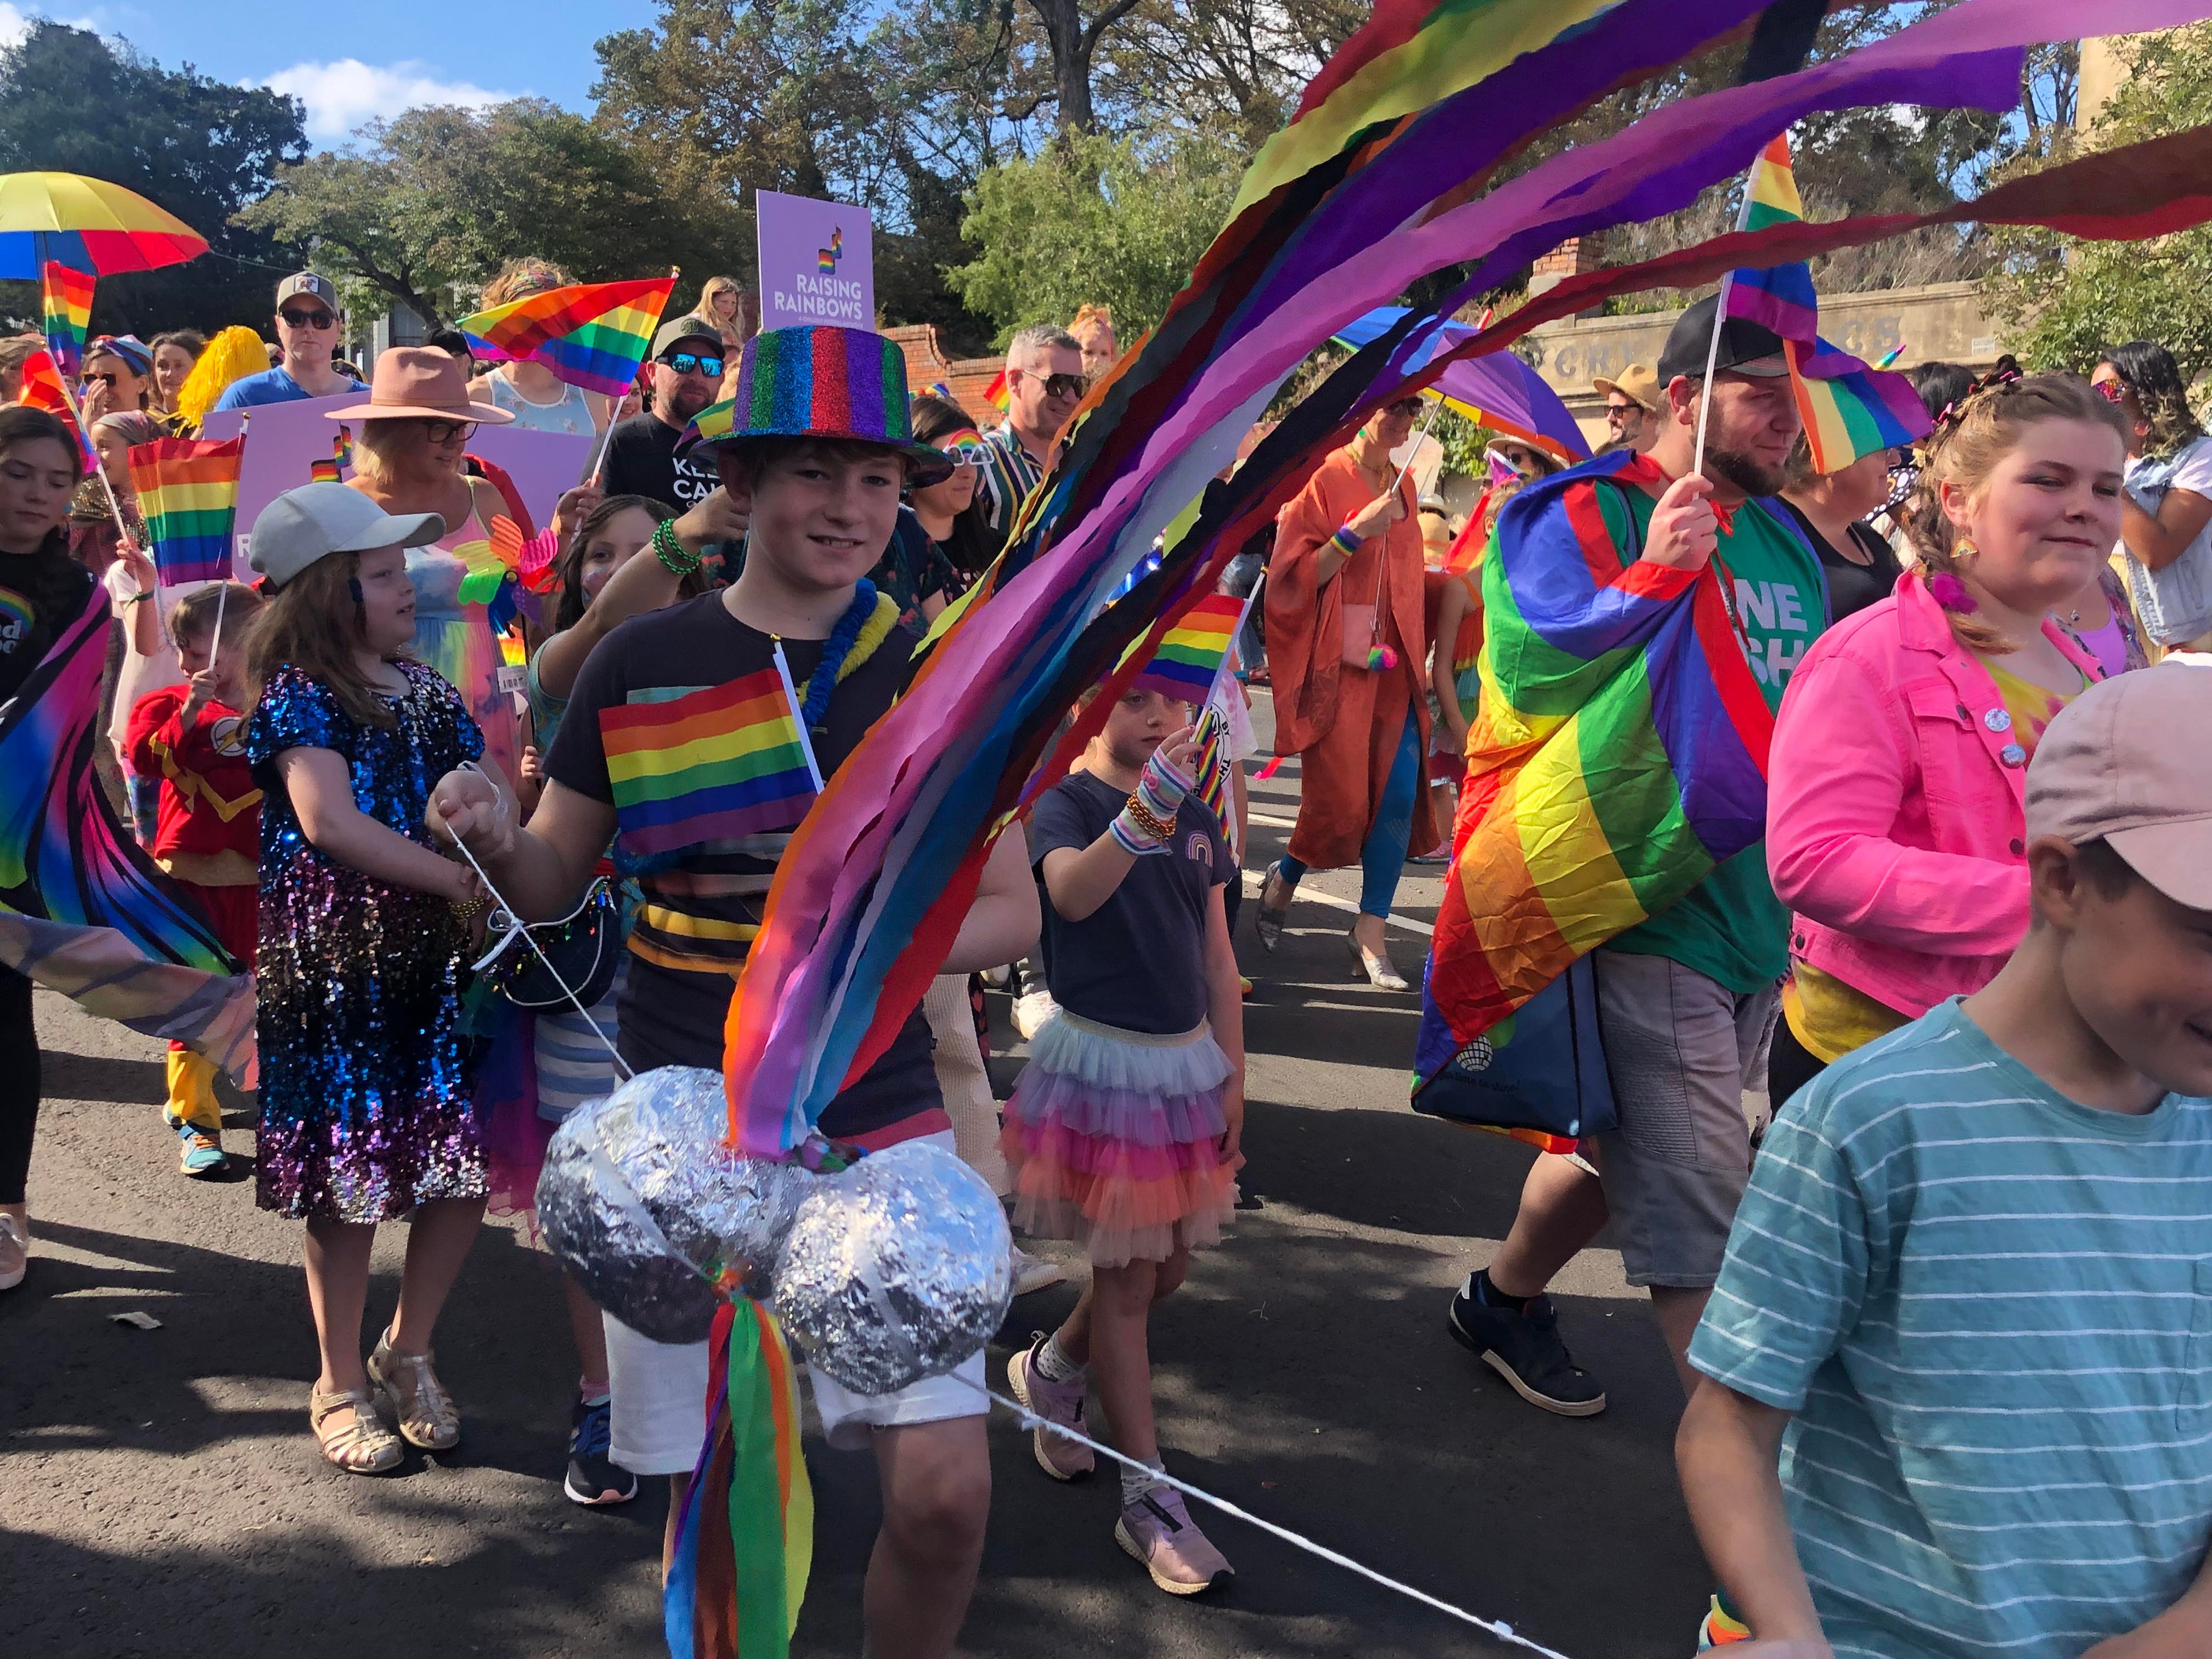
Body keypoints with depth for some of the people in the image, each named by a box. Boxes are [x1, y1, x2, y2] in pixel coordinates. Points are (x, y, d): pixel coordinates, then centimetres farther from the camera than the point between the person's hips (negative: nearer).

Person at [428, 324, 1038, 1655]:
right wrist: (490, 838, -15)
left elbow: (1013, 911, 2)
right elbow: (551, 882, 7)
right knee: (712, 1489, 10)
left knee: (946, 1489, -5)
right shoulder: (644, 662, 0)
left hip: (880, 1121, 0)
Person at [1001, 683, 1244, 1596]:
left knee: (1170, 1263, 16)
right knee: (1126, 1276, 0)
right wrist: (1145, 811, -49)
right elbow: (1072, 895, -34)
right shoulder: (1066, 801, -11)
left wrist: (1231, 1073, 8)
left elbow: (1216, 954, 10)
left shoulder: (1196, 816, 7)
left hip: (1187, 1057, 7)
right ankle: (1150, 1501, 11)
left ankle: (1051, 1368, 42)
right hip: (1100, 1059, -6)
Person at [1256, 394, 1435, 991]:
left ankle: (1371, 933, 4)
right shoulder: (1322, 480, -6)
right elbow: (1294, 579, -11)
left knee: (1400, 795, -5)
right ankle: (1283, 880, 26)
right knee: (1342, 801, -5)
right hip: (1336, 663, -6)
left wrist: (1411, 653, 14)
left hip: (1392, 664, 6)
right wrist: (1357, 530, -19)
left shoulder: (1403, 487, 14)